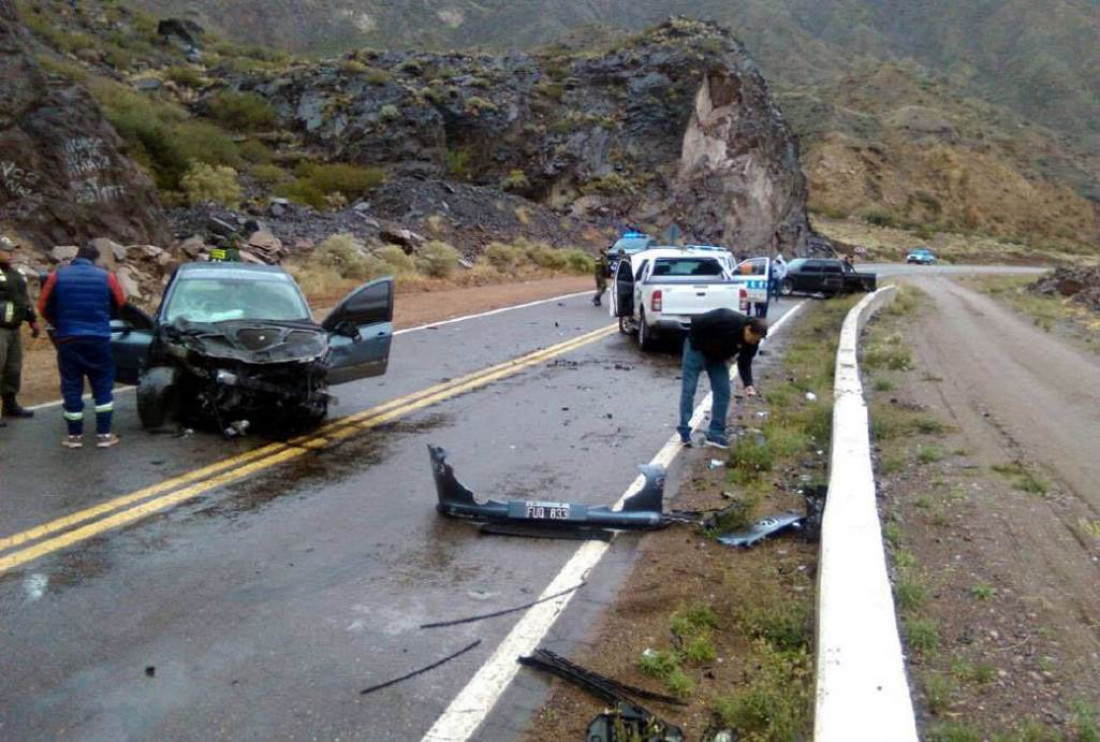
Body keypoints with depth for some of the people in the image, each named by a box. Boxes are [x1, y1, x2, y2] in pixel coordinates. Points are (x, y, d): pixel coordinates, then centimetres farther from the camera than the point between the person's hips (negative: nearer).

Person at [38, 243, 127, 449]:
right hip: (98, 339, -1)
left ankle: (75, 435, 14)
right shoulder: (105, 277, 1)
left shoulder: (57, 276, 3)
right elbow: (120, 305, 12)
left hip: (67, 339, 1)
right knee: (103, 386, 9)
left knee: (71, 388, 9)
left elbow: (44, 308, 8)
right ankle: (104, 434, 7)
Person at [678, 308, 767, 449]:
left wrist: (748, 384, -22)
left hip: (717, 357, 6)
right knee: (688, 390, -6)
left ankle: (716, 433, 5)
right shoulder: (727, 320, -36)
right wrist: (696, 346, -18)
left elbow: (745, 363, -6)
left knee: (723, 393, -1)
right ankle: (684, 431, 3)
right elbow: (696, 323, -29)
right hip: (698, 349, -6)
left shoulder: (752, 342, -16)